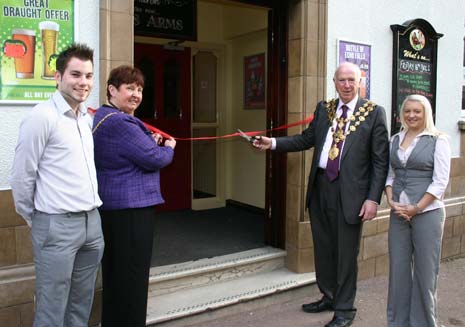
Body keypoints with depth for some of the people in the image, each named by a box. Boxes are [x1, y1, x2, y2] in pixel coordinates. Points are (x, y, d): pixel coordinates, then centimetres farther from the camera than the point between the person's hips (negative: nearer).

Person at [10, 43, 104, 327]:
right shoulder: (42, 117, -12)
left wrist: (91, 210, 16)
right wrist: (33, 218, 1)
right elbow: (22, 176, -10)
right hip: (57, 224, -7)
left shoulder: (86, 117, 11)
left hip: (92, 221, 7)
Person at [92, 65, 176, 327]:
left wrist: (150, 142, 8)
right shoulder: (121, 123, -19)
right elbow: (154, 159, -18)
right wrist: (169, 148, 2)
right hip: (131, 207, -11)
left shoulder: (101, 117, 14)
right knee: (132, 273, 1)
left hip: (111, 205, 11)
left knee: (115, 271, 20)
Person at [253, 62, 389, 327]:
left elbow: (381, 160, -7)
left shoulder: (374, 113, -4)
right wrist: (273, 143, 2)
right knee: (323, 247, 17)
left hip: (349, 191, -5)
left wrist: (373, 198, -12)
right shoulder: (324, 108, 9)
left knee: (346, 252, 6)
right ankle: (329, 297, 38)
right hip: (320, 186, 5)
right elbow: (307, 139, 14)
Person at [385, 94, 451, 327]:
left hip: (427, 212, -4)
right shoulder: (395, 140, 11)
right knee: (398, 267, 9)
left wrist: (417, 208, -14)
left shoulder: (438, 140, -3)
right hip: (398, 212, 4)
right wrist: (391, 201, -4)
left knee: (424, 270, 4)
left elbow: (440, 181, -8)